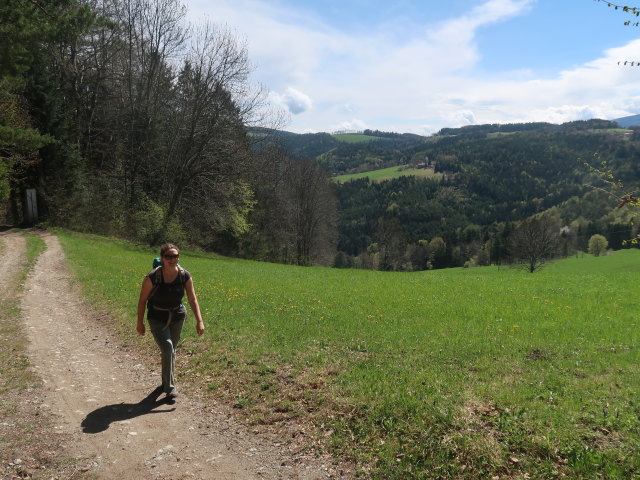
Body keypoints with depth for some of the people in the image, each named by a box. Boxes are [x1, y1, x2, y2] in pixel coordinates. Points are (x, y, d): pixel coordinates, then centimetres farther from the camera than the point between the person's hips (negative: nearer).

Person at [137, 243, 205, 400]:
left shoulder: (185, 276, -13)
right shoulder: (152, 277, -21)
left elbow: (192, 300, -9)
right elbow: (142, 300, -9)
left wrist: (199, 321, -17)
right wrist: (140, 323, -4)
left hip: (177, 317, 3)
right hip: (157, 319, -3)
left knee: (171, 351, 15)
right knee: (168, 350, -17)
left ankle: (166, 382, 38)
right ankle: (169, 387, -1)